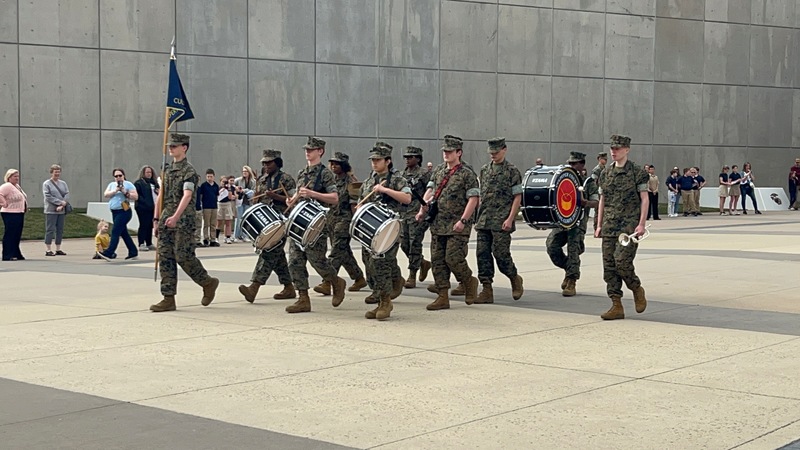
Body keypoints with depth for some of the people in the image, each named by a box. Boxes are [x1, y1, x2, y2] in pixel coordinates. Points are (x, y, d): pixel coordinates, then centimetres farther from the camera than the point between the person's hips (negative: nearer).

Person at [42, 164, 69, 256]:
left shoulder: (63, 183, 13)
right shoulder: (46, 184, -1)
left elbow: (67, 195, 4)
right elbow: (48, 197, -10)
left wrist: (62, 205, -11)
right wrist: (60, 202, -14)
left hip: (61, 211, 5)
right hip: (51, 211, -5)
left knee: (60, 230, 7)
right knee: (50, 230, -5)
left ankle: (58, 249, 14)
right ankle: (48, 250, -2)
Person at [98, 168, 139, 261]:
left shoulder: (128, 184, -1)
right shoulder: (111, 185, 16)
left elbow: (135, 197, -8)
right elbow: (106, 194, 2)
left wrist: (125, 192, -18)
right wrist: (115, 191, -11)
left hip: (124, 212, -7)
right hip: (115, 212, 7)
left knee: (115, 231, -14)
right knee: (123, 233, 10)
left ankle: (109, 253, -18)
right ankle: (133, 252, 18)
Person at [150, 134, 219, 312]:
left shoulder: (189, 170, -8)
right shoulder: (167, 170, 16)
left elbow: (187, 196, -20)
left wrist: (176, 216, -32)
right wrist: (157, 219, 17)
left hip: (183, 221, -7)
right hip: (166, 221, 7)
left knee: (183, 256, -9)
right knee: (165, 257, 2)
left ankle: (208, 283, 14)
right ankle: (168, 299, 4)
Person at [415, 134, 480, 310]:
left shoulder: (467, 174, -6)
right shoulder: (438, 171, 14)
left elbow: (473, 199, -11)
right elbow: (429, 191, 17)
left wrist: (463, 220, -19)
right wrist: (422, 210, 2)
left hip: (457, 226, -6)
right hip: (438, 225, 7)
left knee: (453, 258, -12)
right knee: (437, 260, 4)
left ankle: (470, 282, 16)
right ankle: (442, 297, 9)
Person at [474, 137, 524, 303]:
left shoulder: (512, 171, -2)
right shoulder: (484, 170, 15)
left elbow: (517, 197, -5)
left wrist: (510, 219, -14)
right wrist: (478, 217, 16)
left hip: (501, 222, -6)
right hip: (483, 221, 6)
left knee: (501, 253, -9)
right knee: (482, 254, 0)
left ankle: (515, 279, 17)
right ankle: (487, 291, 4)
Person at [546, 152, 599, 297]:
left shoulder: (589, 182, 4)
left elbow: (596, 202, -4)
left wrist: (584, 202, -25)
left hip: (578, 221, -4)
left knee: (573, 249, -13)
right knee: (551, 245, -12)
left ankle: (571, 282, -4)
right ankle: (569, 268, 12)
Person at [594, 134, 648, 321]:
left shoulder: (637, 172, -3)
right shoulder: (606, 173, 13)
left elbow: (644, 199, -4)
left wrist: (641, 224, -11)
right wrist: (599, 225, 13)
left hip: (629, 225, -6)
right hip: (609, 227, 6)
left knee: (622, 261, -16)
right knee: (609, 266, 1)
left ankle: (637, 289, 12)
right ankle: (616, 306, 6)